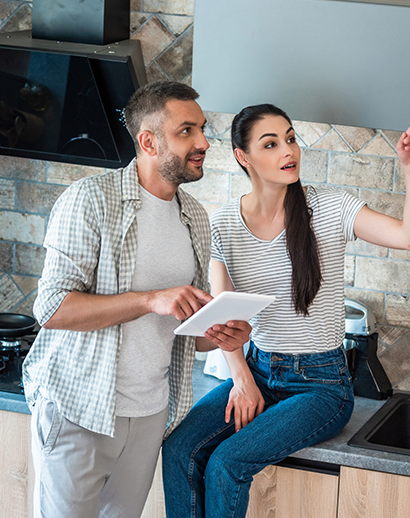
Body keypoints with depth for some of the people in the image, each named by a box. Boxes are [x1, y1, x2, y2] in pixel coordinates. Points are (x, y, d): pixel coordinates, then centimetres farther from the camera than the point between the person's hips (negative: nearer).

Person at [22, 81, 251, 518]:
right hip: (80, 411, -6)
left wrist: (219, 336, -5)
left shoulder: (195, 218, 9)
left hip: (150, 413, 6)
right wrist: (151, 299, -27)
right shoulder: (91, 199, -12)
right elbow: (52, 307, -20)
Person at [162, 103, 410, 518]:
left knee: (226, 464, -23)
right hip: (257, 370, 4)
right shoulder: (222, 225, 1)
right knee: (179, 450, -20)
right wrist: (242, 378, -9)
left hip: (320, 383, -3)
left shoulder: (330, 209, -8)